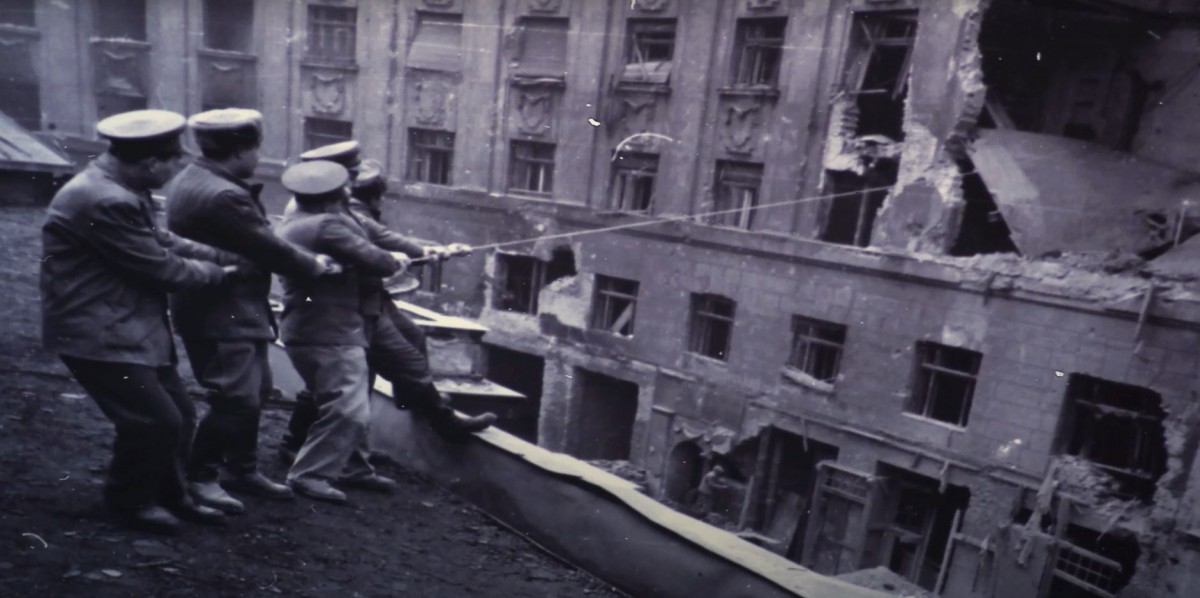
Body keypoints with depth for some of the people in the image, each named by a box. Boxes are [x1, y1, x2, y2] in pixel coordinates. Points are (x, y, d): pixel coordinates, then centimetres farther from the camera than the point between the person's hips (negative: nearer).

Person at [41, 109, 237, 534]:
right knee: (156, 420, -5)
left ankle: (168, 494, 29)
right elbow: (160, 267, -21)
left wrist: (228, 257, 1)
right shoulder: (105, 201, -26)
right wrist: (218, 273, -5)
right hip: (98, 334, -10)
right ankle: (129, 502, 19)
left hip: (128, 326, 10)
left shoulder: (120, 187, 6)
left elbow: (162, 241, 10)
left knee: (180, 413, 12)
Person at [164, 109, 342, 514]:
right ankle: (199, 477, 12)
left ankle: (243, 470, 32)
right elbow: (270, 251, -20)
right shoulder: (224, 197, -25)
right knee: (236, 400, -4)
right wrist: (315, 265, -4)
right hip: (224, 317, -11)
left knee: (254, 392, 19)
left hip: (229, 311, 11)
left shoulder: (191, 180, 10)